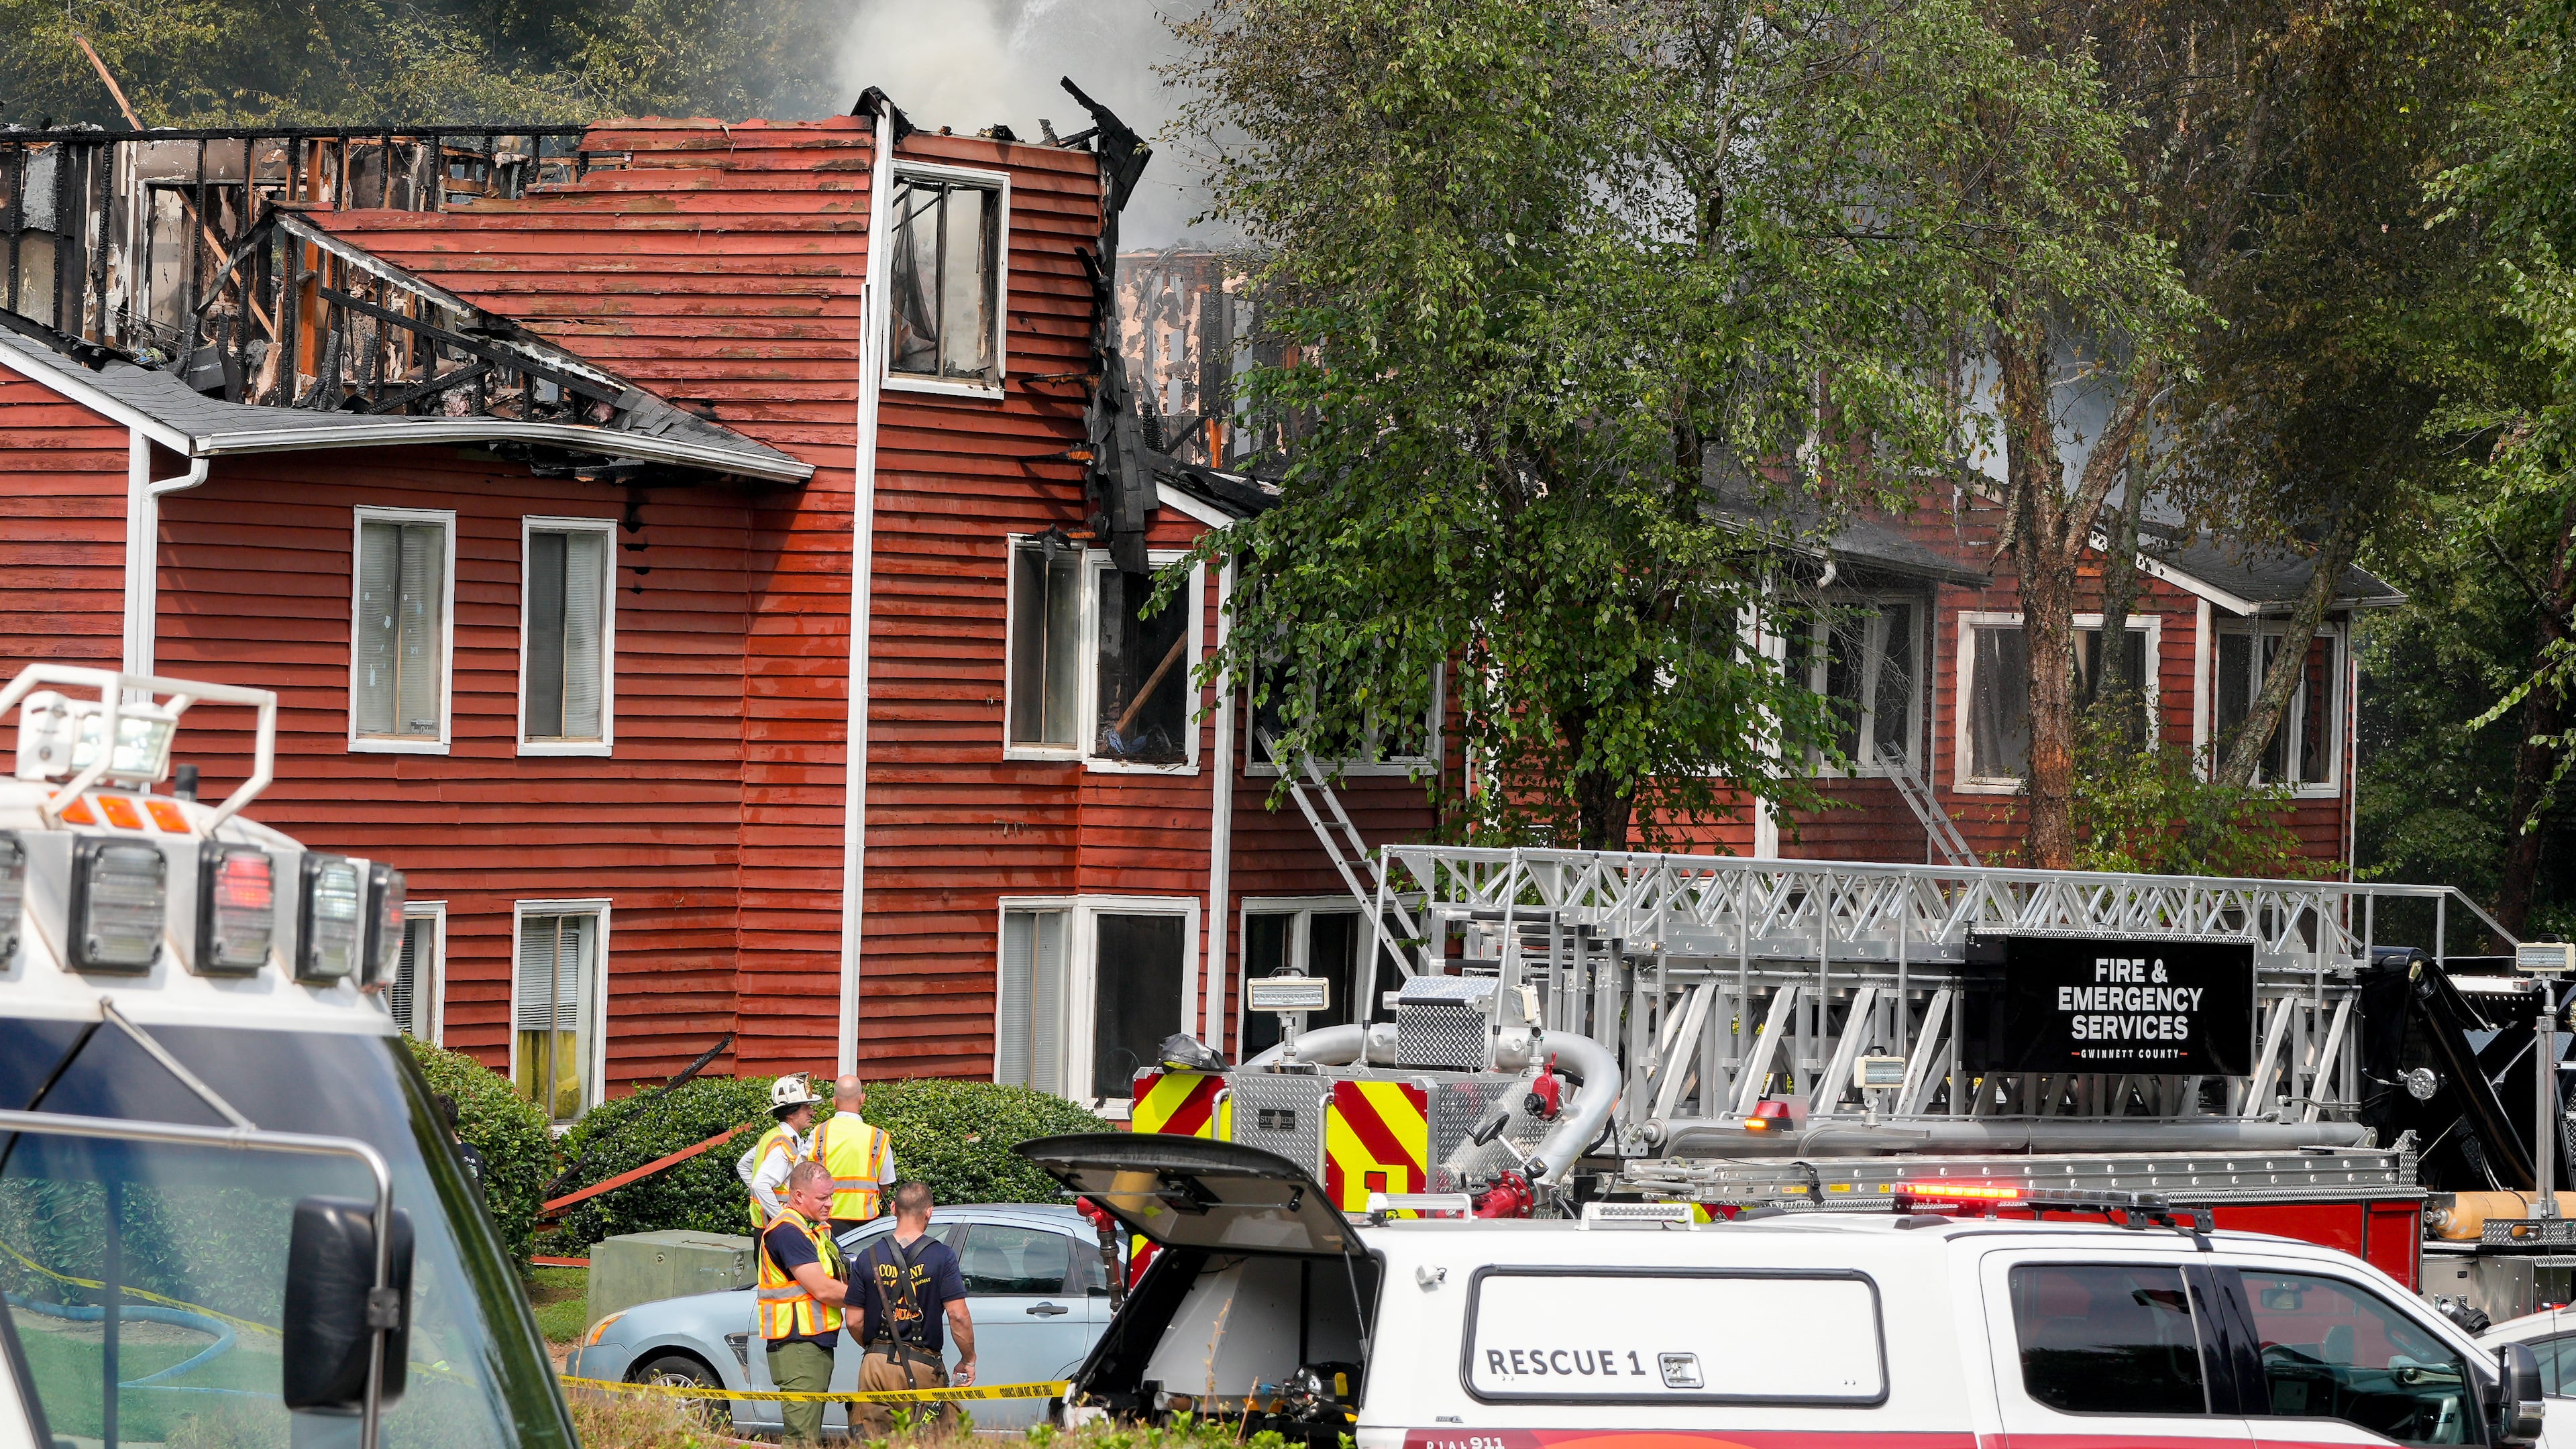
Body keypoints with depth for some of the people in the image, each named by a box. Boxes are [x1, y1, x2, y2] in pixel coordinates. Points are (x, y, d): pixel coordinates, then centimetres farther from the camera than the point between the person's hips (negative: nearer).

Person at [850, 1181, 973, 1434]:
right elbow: (958, 1317, -9)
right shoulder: (941, 1257, -5)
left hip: (876, 1365, 3)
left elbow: (855, 1321, 7)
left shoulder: (869, 1258, 5)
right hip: (922, 1365, -3)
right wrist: (968, 1360, 5)